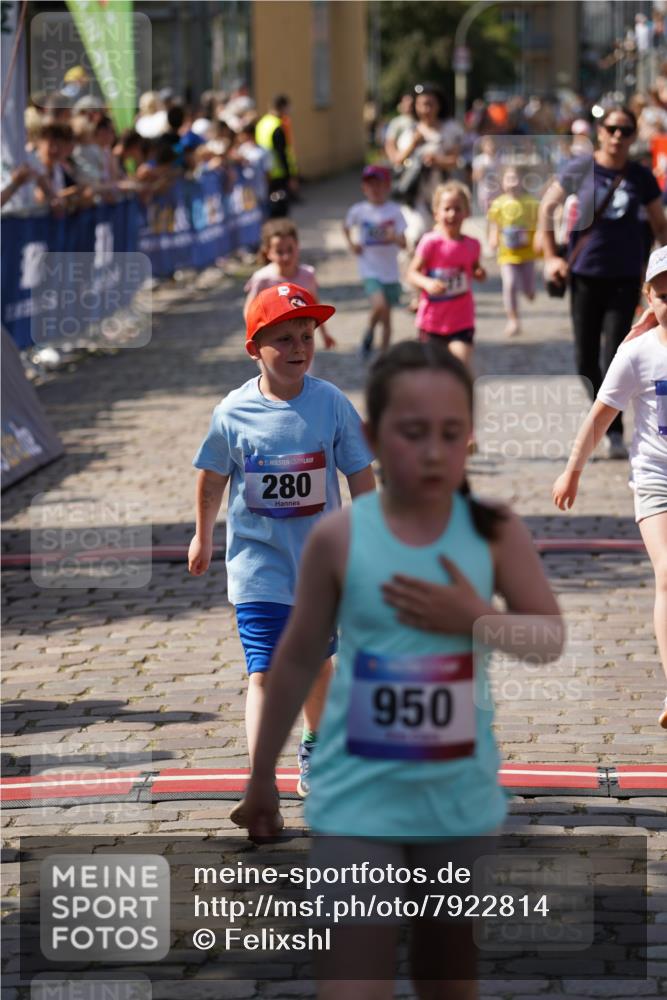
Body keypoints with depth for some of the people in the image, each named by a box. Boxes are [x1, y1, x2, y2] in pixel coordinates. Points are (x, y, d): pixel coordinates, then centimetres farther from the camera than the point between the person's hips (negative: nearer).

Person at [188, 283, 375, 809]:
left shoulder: (332, 405, -8)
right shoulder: (233, 414, -10)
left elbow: (361, 477, -1)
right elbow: (212, 478, 6)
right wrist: (203, 537, 17)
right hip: (258, 565, -2)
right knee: (264, 672, -12)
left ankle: (314, 748, 45)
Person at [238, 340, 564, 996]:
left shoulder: (495, 532, -5)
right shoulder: (338, 537, -8)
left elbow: (553, 640, 0)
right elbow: (297, 658, 4)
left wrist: (475, 616, -18)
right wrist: (261, 774, 11)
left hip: (460, 795, 3)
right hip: (359, 795, -2)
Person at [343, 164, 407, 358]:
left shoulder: (394, 211, -5)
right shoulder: (358, 210, -3)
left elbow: (403, 243, -9)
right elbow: (346, 226, 18)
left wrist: (394, 238, -30)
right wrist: (351, 244, 2)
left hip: (390, 271, 2)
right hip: (370, 269, -2)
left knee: (386, 316, 8)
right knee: (379, 305, -24)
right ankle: (369, 334, 5)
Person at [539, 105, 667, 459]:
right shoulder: (580, 169, -2)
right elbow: (547, 206, 8)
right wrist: (551, 257, 2)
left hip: (625, 277, -1)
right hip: (585, 274, 1)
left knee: (615, 356, -9)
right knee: (586, 359, 6)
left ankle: (615, 433, -4)